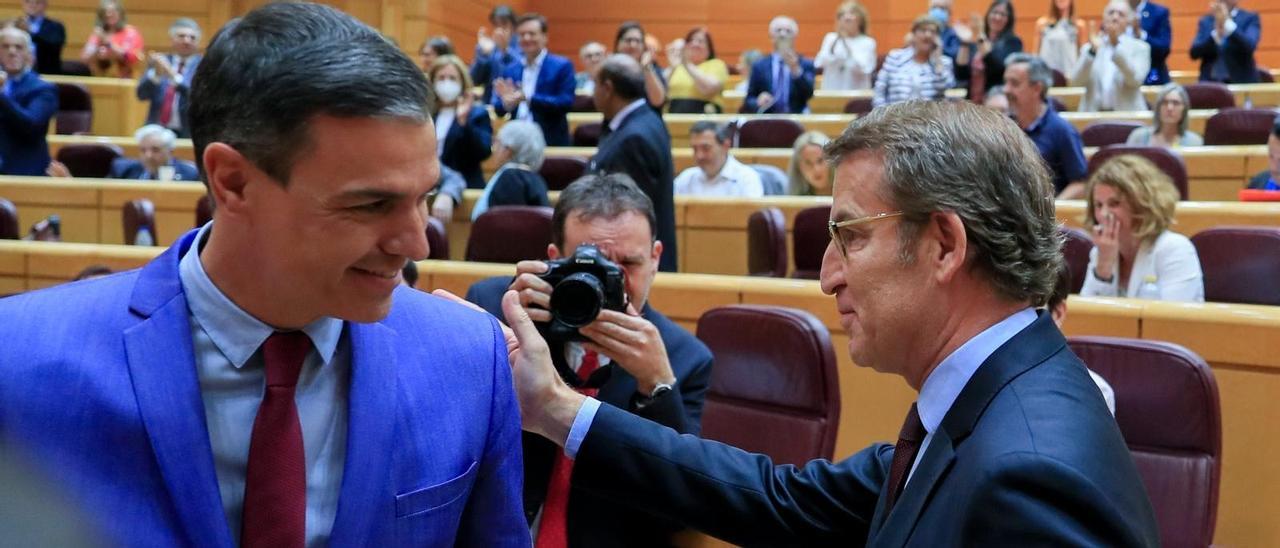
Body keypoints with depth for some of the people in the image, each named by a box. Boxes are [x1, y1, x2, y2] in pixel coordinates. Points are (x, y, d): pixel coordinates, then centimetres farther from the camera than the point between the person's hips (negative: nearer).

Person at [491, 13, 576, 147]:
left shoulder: (562, 66, -1)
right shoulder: (510, 70, 13)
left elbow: (566, 103, -13)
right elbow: (498, 109, 11)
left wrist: (528, 98, -24)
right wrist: (507, 102, -15)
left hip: (550, 143, -4)